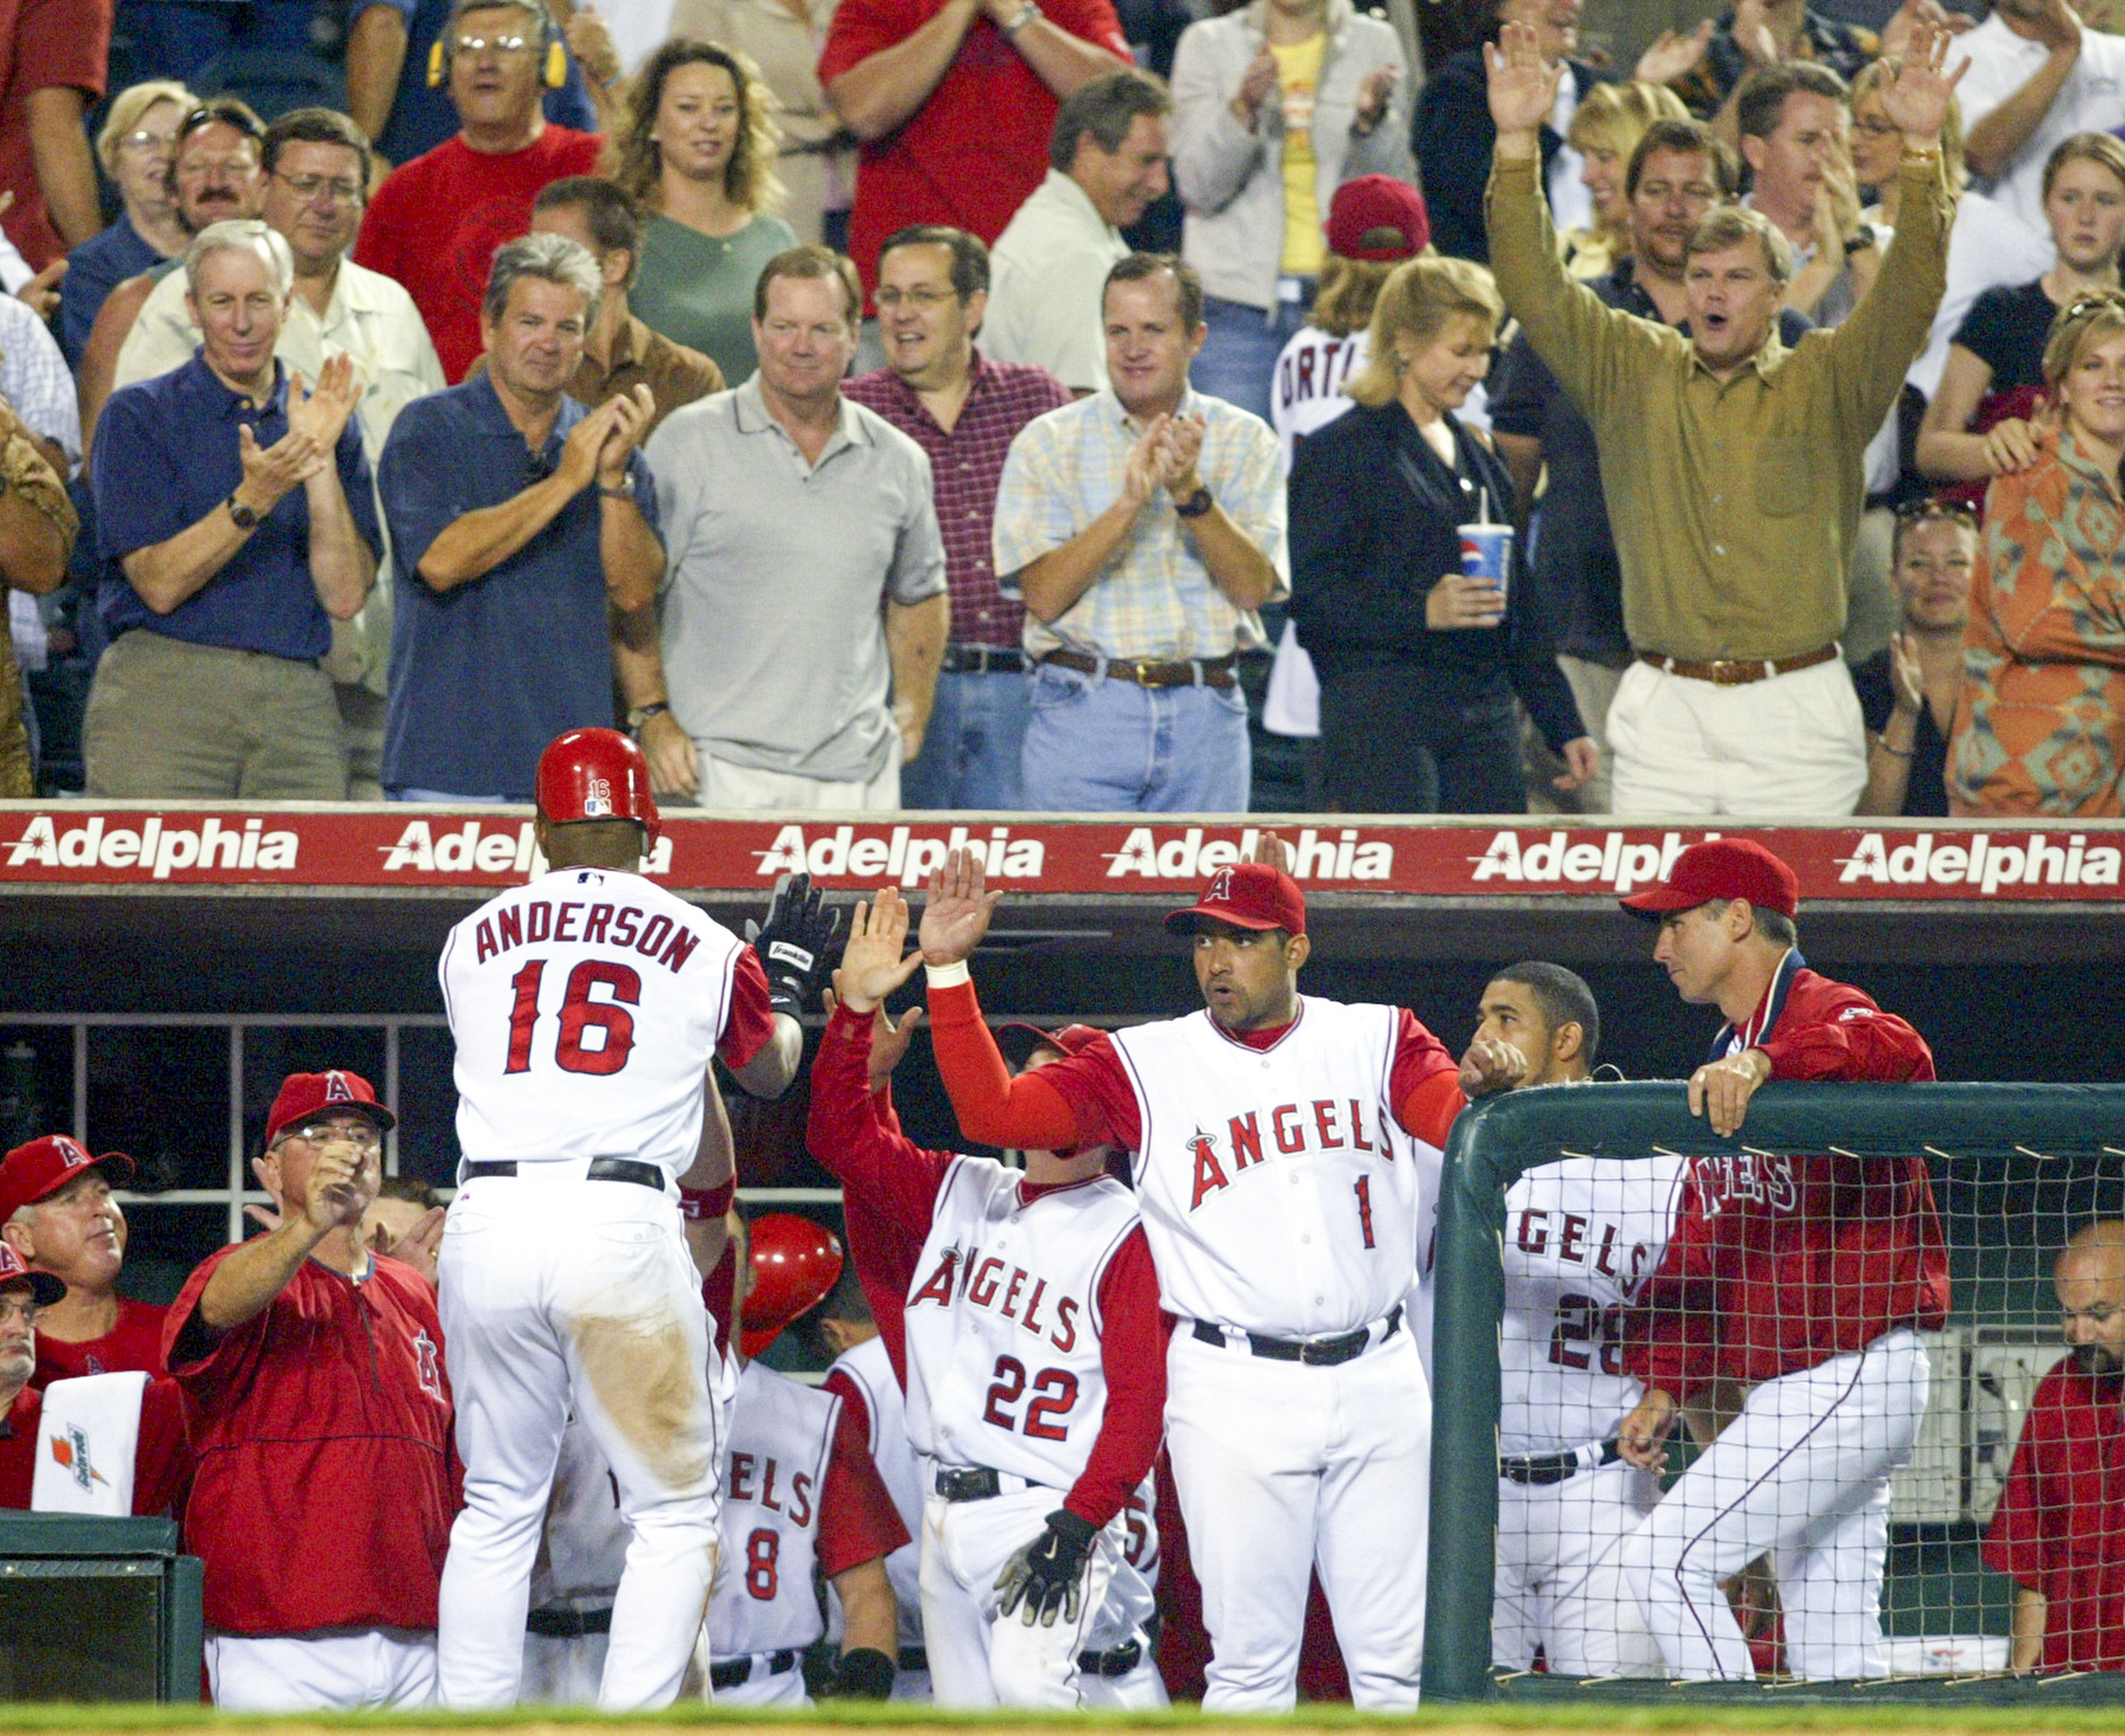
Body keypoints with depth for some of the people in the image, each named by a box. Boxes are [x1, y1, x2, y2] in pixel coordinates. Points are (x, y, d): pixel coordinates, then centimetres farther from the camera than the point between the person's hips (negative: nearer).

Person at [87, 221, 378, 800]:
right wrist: (252, 502, -17)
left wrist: (320, 463, -4)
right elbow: (160, 584, -5)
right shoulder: (140, 415, 5)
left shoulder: (324, 421, 15)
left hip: (298, 703, 3)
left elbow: (345, 596, 5)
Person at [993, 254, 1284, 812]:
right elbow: (1045, 595, -6)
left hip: (1205, 720, 1)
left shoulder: (1243, 441, 8)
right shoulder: (1048, 443, 4)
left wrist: (1191, 494, -16)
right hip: (1084, 713, -1)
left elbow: (1253, 588, -3)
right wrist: (1130, 502, -16)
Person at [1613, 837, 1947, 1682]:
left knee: (1667, 1560, -16)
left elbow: (1896, 1055, -36)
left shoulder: (1825, 1017, -10)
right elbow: (1708, 1243, 23)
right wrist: (1664, 1383, 15)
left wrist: (1769, 1064, -51)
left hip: (1847, 1376, -10)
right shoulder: (1726, 1056, 20)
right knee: (1829, 1656, 7)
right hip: (1792, 1389, 10)